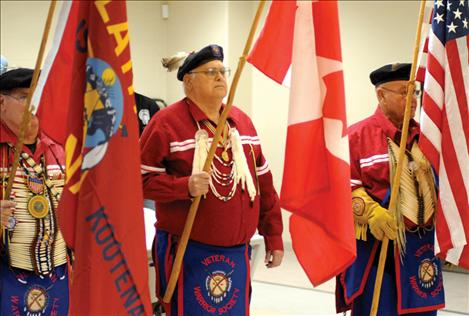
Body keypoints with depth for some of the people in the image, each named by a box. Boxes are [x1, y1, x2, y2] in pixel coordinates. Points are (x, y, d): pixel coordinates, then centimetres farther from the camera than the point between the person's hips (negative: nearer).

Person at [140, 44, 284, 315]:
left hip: (237, 252, 6)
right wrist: (185, 186, -23)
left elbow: (263, 182, 14)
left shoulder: (242, 121, 12)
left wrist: (274, 237, 13)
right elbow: (141, 178, -9)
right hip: (187, 253, -5)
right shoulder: (167, 122, -7)